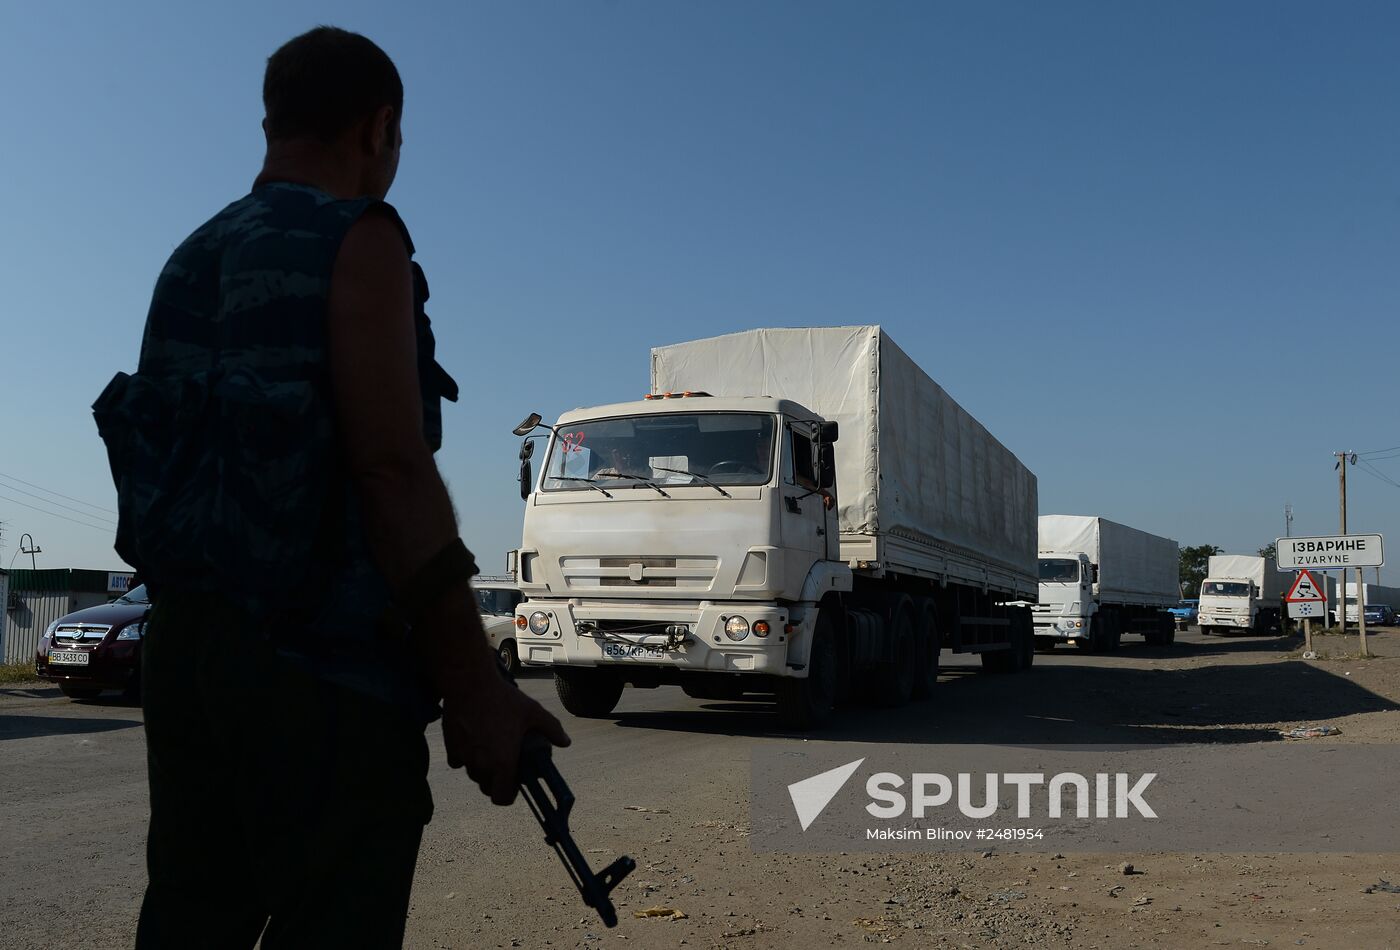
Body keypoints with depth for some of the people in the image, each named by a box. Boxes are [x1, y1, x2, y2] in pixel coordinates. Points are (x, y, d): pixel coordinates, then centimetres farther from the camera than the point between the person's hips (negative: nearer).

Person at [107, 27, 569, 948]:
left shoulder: (194, 259, 17)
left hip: (186, 637, 9)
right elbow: (392, 469, -18)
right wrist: (476, 687, -17)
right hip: (320, 662, -8)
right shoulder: (356, 238, -8)